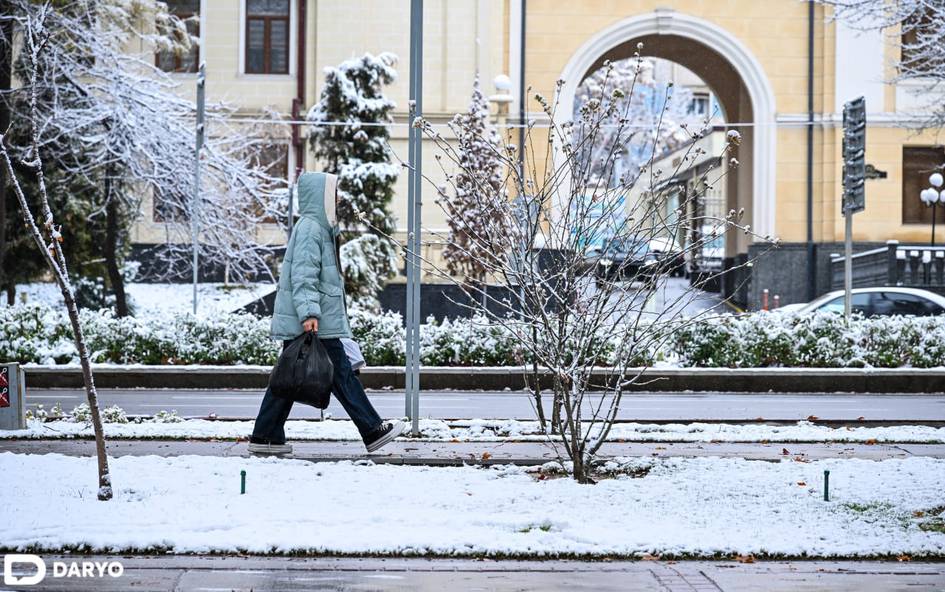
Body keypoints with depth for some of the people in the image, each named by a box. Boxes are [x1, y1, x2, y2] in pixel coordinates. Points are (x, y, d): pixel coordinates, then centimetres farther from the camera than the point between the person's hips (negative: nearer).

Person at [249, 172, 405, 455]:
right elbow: (302, 275, -21)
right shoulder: (310, 228, -13)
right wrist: (308, 312, -28)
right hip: (312, 323, -11)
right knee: (341, 374, -5)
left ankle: (265, 437, 12)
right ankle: (372, 431, 0)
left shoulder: (320, 227, 20)